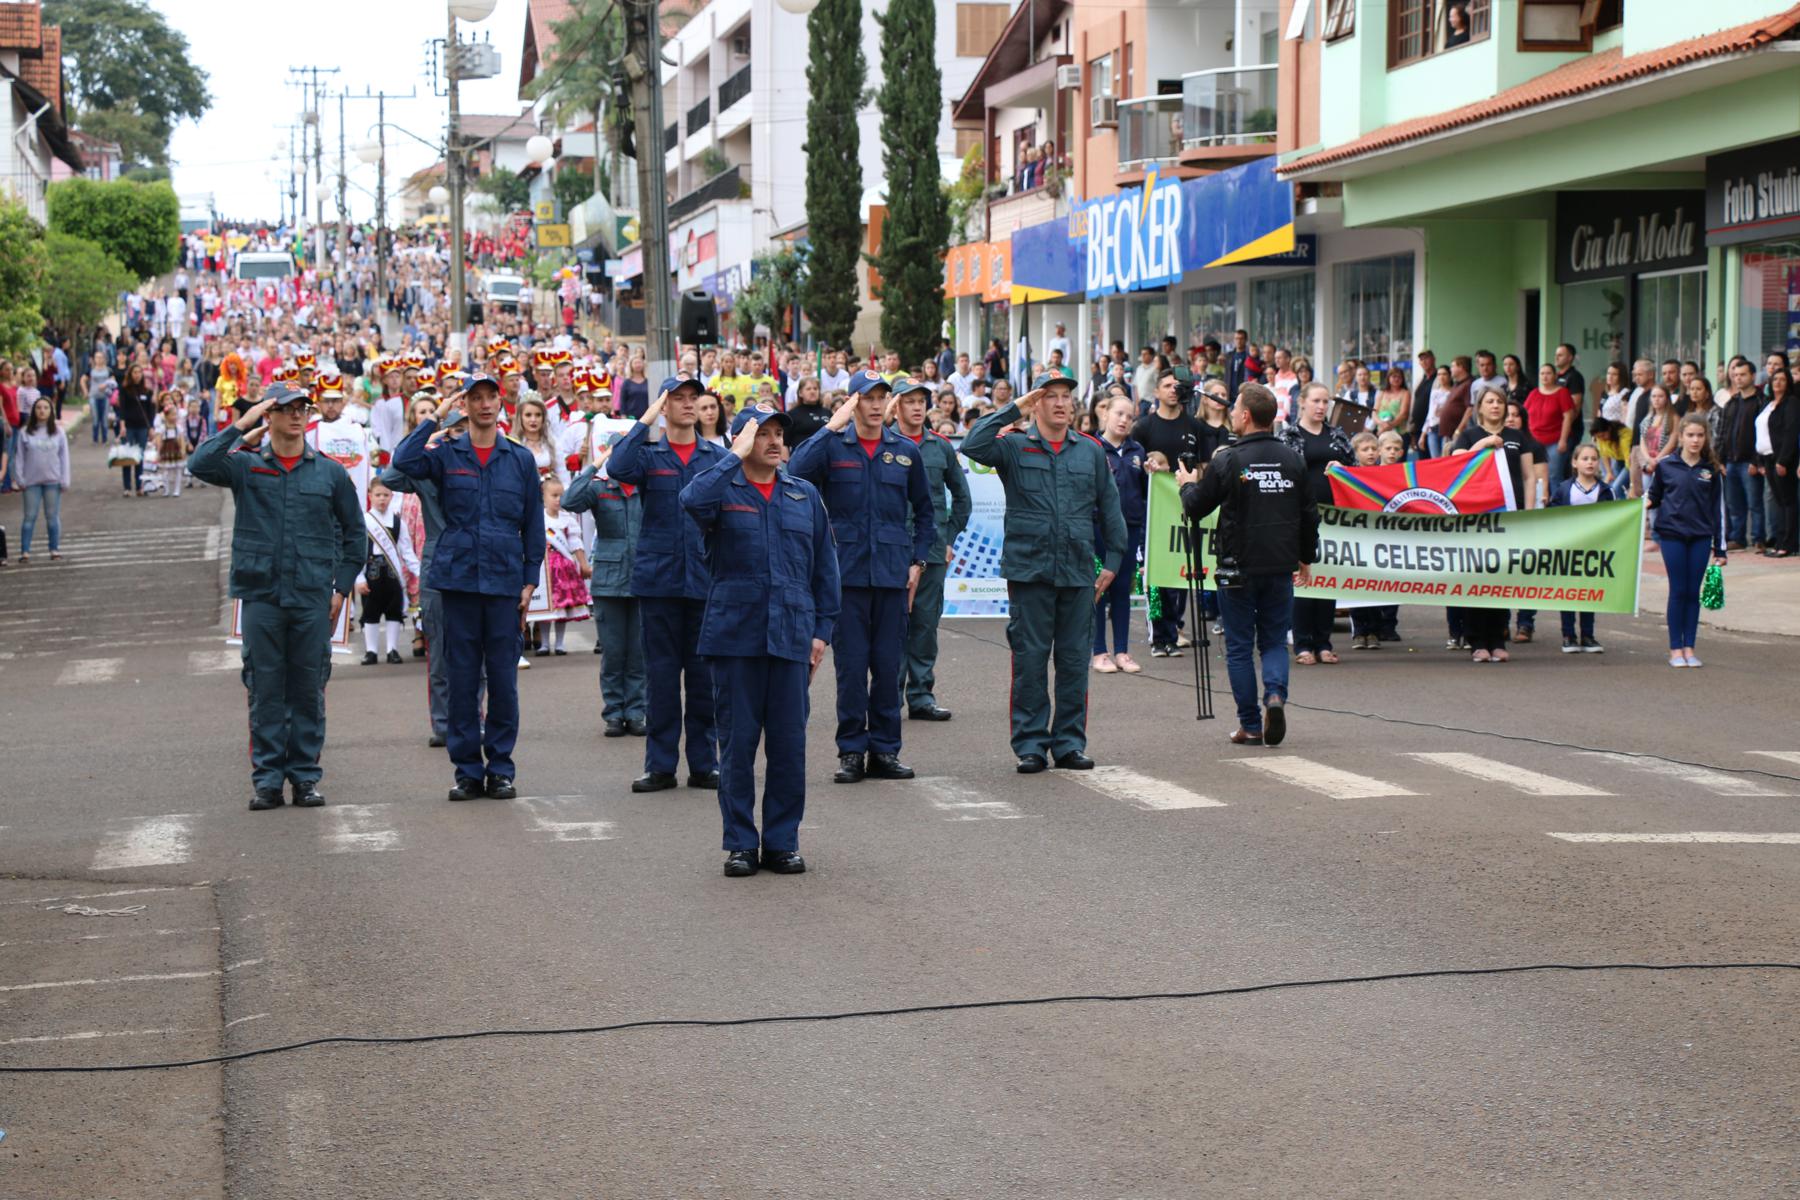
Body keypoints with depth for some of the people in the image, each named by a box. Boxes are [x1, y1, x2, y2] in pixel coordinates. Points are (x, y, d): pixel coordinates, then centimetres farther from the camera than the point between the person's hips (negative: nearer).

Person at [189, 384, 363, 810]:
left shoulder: (329, 472, 8)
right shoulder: (246, 466, 4)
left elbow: (354, 532, 14)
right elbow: (201, 465, -15)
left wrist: (343, 587, 6)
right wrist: (241, 424, -13)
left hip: (313, 599, 1)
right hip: (261, 596, -1)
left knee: (309, 690, 4)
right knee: (265, 691, 2)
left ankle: (306, 776, 12)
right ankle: (267, 779, 8)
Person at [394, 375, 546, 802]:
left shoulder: (520, 459, 8)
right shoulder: (446, 454, 5)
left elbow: (533, 524, 10)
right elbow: (404, 461, -16)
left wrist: (530, 579, 4)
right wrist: (436, 416, -8)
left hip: (504, 580, 0)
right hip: (458, 578, 0)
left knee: (503, 678, 2)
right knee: (461, 678, 3)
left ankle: (500, 767, 10)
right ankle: (467, 769, 9)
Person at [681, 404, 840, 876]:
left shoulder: (805, 496, 12)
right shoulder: (722, 490, 2)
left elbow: (824, 566, 14)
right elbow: (693, 500, -24)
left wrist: (822, 629, 8)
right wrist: (736, 456, -15)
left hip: (792, 637, 3)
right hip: (736, 635, -2)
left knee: (790, 744, 3)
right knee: (737, 743, 2)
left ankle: (782, 841, 13)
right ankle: (740, 842, 10)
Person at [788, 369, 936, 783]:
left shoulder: (906, 451, 9)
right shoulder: (833, 447, 1)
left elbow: (924, 512, 18)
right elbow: (794, 472, -19)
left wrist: (918, 561, 8)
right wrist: (831, 428, -16)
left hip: (893, 573, 2)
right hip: (847, 571, -2)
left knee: (888, 664, 5)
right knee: (851, 665, -1)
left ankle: (885, 749, 13)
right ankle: (851, 751, 7)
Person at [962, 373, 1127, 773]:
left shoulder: (1091, 452, 11)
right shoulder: (1014, 447, 3)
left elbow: (1110, 507, 16)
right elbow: (973, 446, -15)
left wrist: (1113, 559, 12)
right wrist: (1014, 410, -11)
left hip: (1078, 572, 2)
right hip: (1029, 570, -2)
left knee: (1074, 661, 5)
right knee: (1030, 660, -1)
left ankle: (1070, 743, 14)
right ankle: (1031, 744, 6)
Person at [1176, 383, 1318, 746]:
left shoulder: (1228, 460, -10)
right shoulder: (1294, 458, 2)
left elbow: (1195, 508, -3)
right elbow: (1310, 514, 8)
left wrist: (1188, 484, 19)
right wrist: (1307, 557, 21)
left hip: (1238, 567, -3)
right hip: (1280, 567, 3)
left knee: (1239, 647, 6)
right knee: (1275, 640, 14)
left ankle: (1251, 726, 6)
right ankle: (1275, 695, -14)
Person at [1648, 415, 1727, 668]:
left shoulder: (1712, 470, 3)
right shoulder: (1665, 465, 0)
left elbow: (1718, 509, 6)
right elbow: (1654, 497, 14)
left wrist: (1720, 549, 5)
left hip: (1700, 535, 1)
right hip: (1672, 533, -1)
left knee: (1693, 592, 3)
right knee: (1678, 591, 0)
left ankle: (1689, 647, 10)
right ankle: (1675, 649, 7)